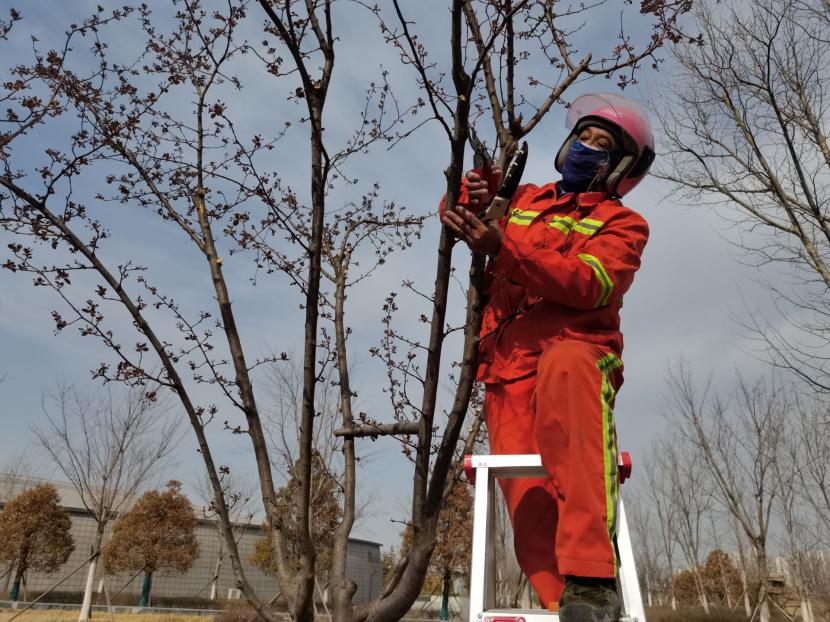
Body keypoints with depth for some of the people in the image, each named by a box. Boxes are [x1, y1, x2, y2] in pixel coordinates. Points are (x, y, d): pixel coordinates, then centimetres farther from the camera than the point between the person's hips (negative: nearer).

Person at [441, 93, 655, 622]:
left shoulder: (623, 223, 11)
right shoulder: (525, 199, 26)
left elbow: (588, 285, -8)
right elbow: (455, 220, 30)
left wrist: (503, 248, -20)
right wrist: (473, 198, 5)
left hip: (575, 346, -4)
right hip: (507, 366, 4)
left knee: (565, 367, -41)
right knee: (529, 497, -19)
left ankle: (592, 580, -47)